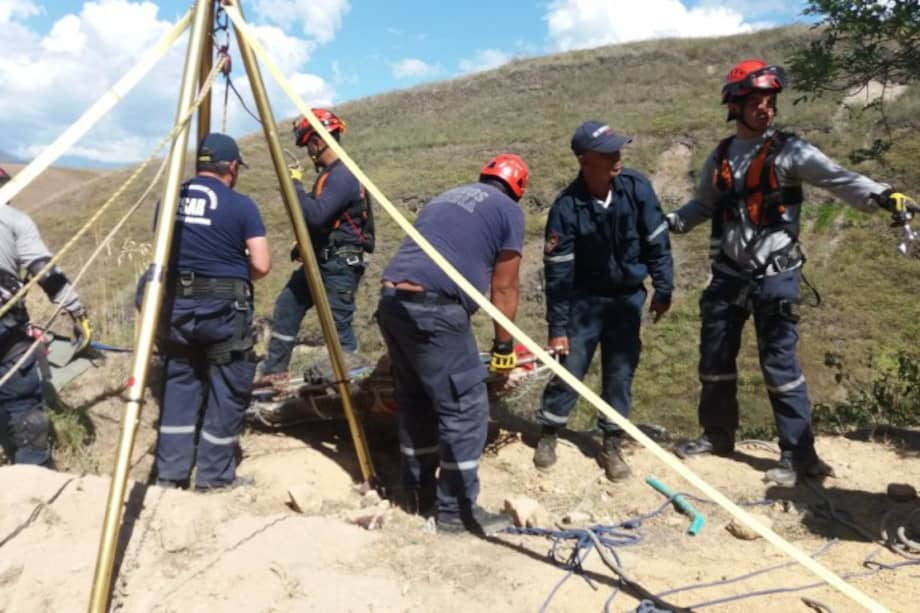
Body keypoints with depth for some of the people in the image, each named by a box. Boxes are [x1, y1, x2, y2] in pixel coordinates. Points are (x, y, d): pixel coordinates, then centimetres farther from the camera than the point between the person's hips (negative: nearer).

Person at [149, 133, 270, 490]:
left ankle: (170, 473, 18)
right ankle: (215, 477, 12)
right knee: (227, 392, 6)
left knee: (177, 385, 15)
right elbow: (261, 265, -10)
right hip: (224, 307, -5)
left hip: (175, 304, 5)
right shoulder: (241, 205, -7)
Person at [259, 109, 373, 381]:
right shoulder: (328, 173, 13)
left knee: (339, 324, -6)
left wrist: (295, 184, -18)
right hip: (319, 260, 10)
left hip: (340, 265, -10)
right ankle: (274, 370, 23)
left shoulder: (342, 176, -19)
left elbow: (316, 215, -30)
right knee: (286, 306, 14)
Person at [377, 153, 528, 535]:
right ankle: (456, 510, 12)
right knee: (464, 408, 3)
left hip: (391, 299, 8)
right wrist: (503, 347, 20)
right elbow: (503, 289, 9)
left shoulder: (445, 199, 29)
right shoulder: (508, 210, 10)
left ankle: (419, 494, 32)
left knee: (415, 401, 20)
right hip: (434, 308, -8)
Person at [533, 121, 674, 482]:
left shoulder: (636, 187, -14)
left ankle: (611, 446, 20)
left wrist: (663, 289, -1)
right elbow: (558, 271, -18)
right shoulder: (567, 207, -21)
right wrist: (557, 327, -17)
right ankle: (548, 435, 20)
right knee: (570, 368, 0)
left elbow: (657, 241, -3)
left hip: (628, 298, 3)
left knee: (620, 374, 6)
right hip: (585, 300, -2)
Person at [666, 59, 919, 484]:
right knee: (714, 359, 11)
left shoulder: (789, 151, -5)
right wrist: (666, 224, 10)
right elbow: (703, 205, 22)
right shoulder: (720, 157, 9)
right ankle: (717, 434, 30)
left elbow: (838, 179, -18)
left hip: (775, 274, -5)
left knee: (779, 363, -4)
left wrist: (881, 196, -34)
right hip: (728, 273, 5)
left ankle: (799, 454, 8)